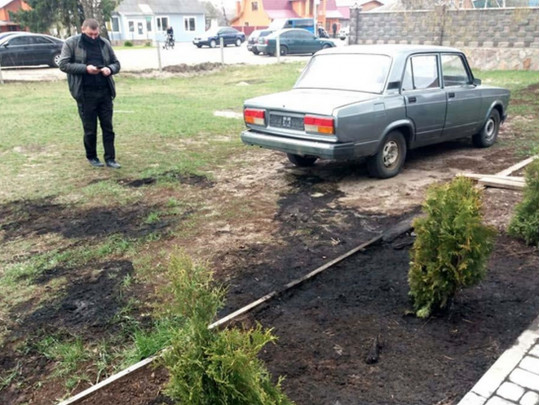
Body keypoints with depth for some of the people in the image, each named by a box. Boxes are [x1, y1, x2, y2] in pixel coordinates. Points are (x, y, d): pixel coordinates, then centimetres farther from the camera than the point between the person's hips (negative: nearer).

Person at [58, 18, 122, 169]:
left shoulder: (104, 43, 10)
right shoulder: (71, 43, 0)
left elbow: (116, 63, 16)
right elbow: (63, 64, -5)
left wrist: (110, 69, -8)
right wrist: (85, 68, -17)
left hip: (105, 92, 3)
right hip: (85, 93, -3)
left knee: (108, 127, 5)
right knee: (90, 129, 5)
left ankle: (110, 158, 12)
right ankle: (92, 157, 22)